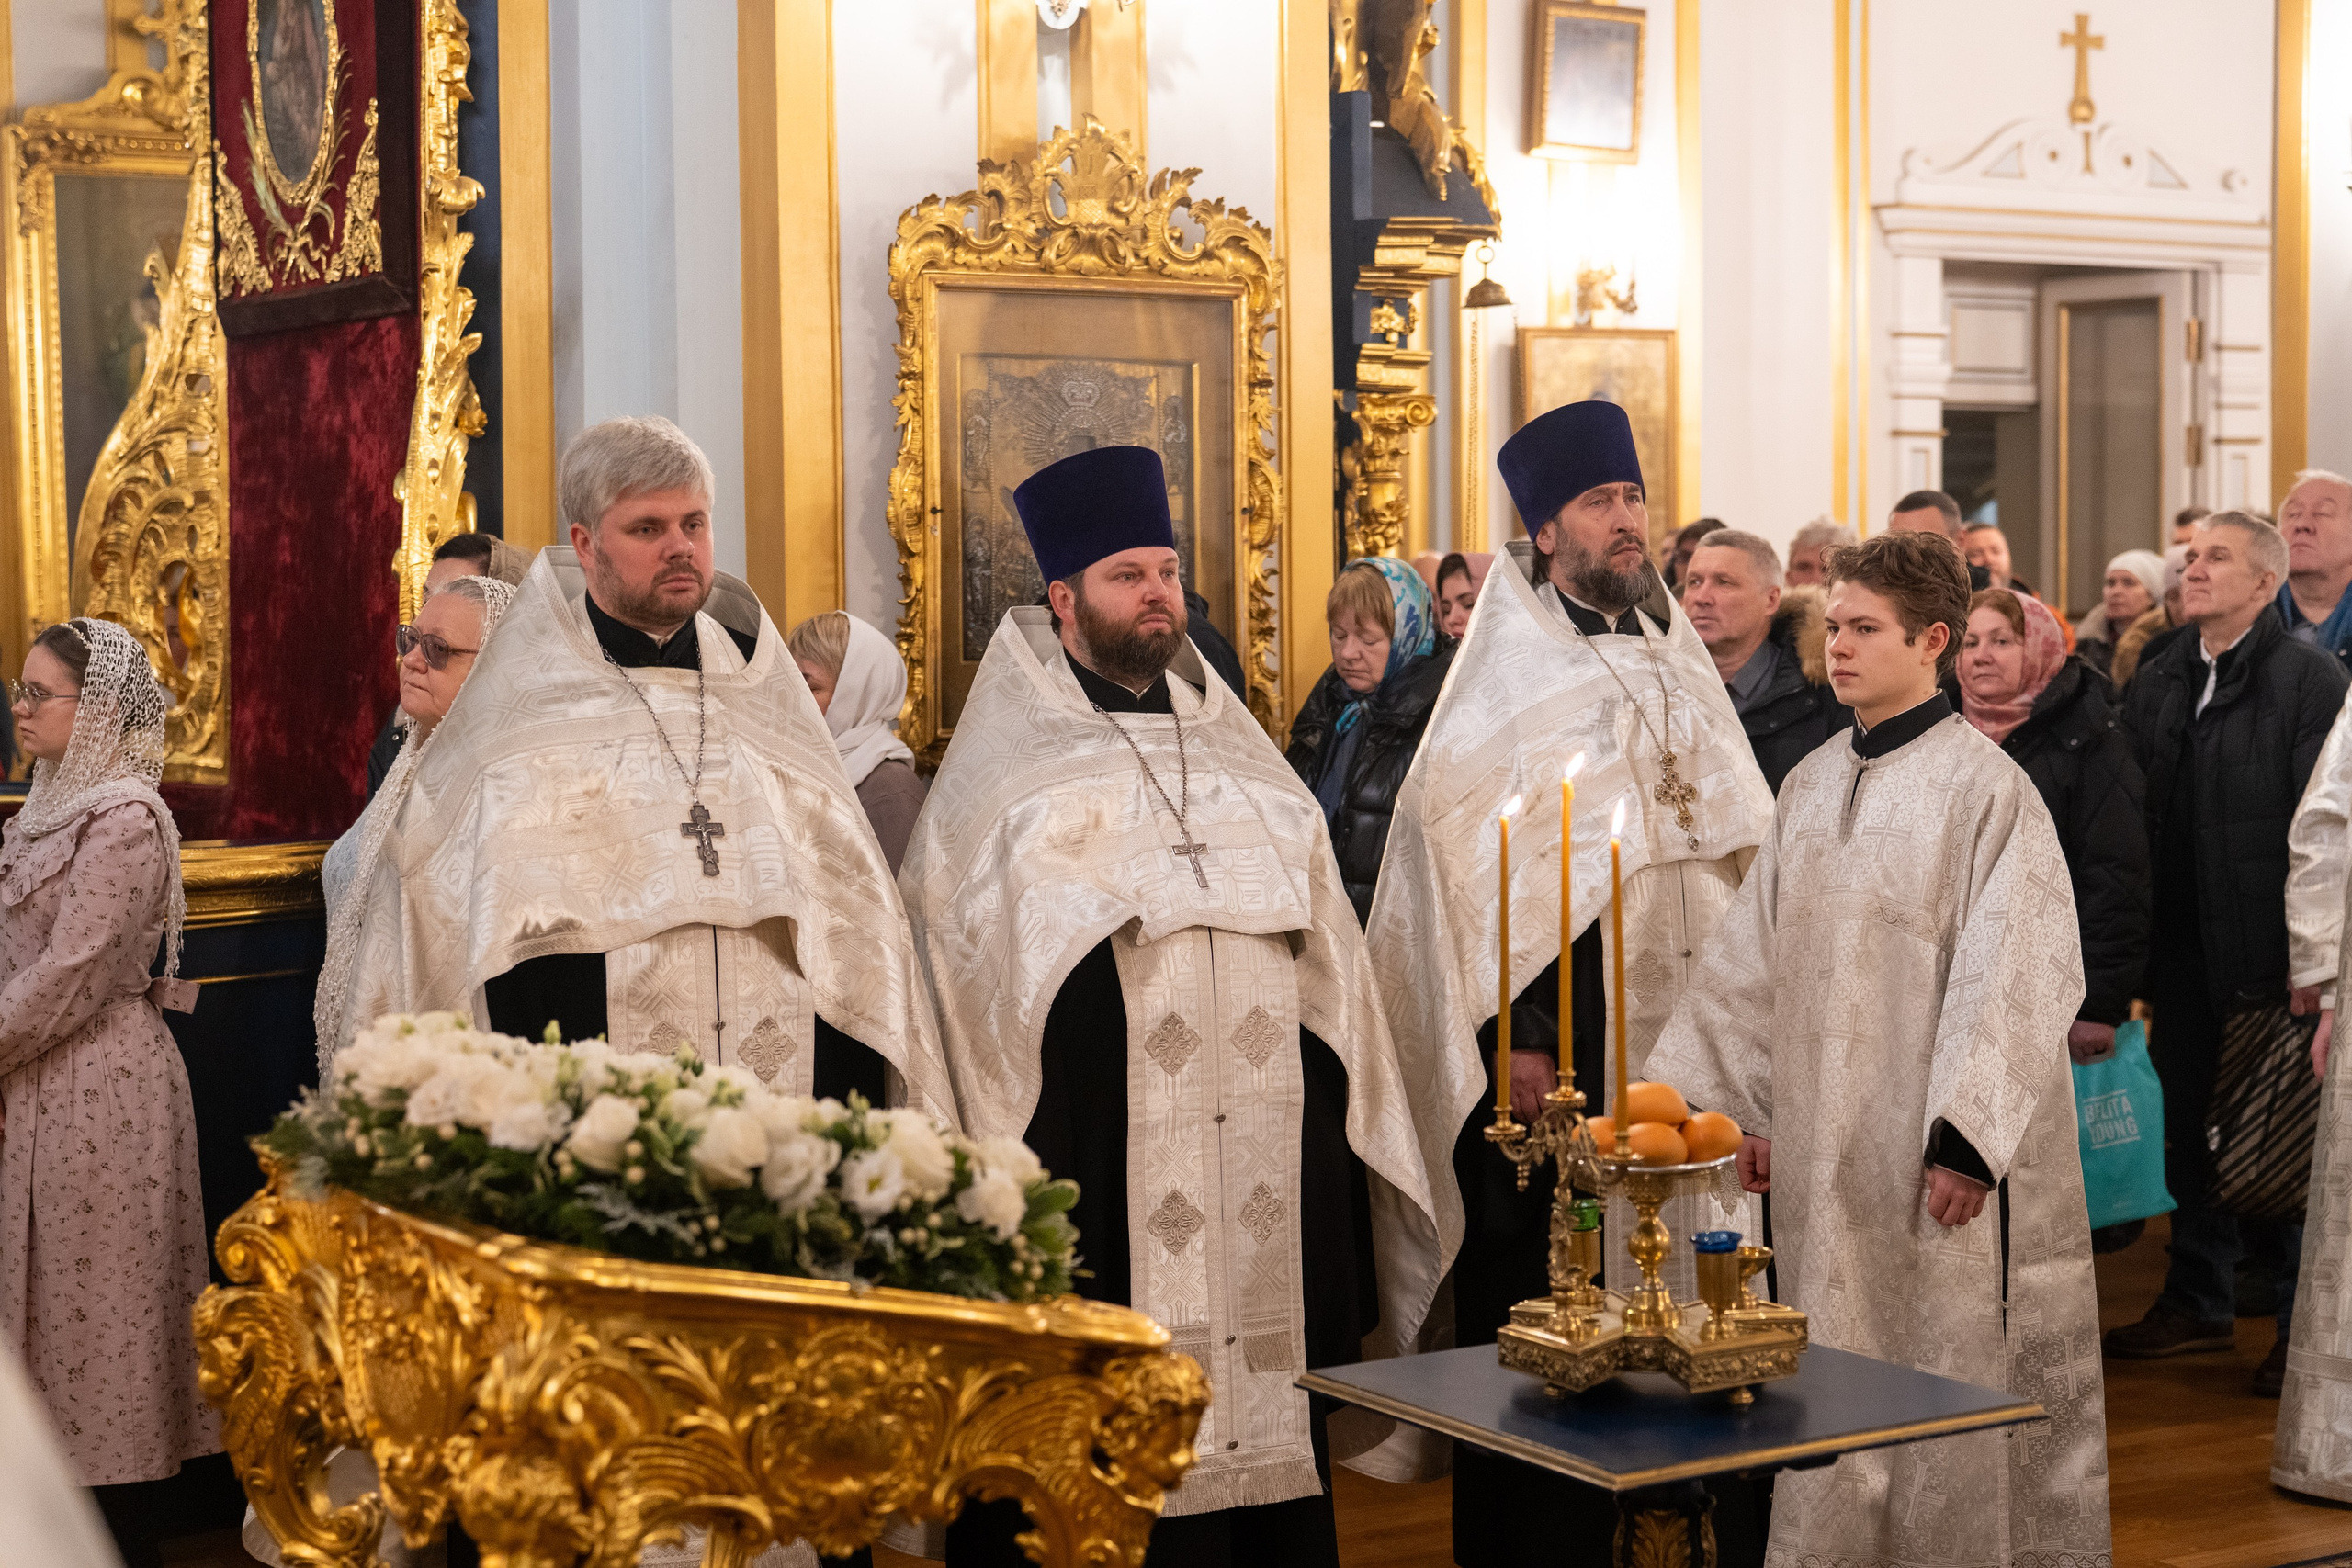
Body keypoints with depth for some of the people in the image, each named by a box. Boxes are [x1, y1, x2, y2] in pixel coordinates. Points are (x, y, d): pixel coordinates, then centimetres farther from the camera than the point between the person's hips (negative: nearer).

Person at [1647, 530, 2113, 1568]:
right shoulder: (1810, 788, 10)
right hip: (1829, 1152, 6)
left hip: (1942, 1160, -6)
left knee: (1955, 1377, 3)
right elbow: (1753, 963, 15)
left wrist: (1966, 1141, -17)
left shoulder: (1986, 788, -9)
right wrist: (1744, 1109, 12)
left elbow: (2016, 976, -13)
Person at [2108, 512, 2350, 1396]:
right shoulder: (2156, 683, 12)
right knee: (2189, 1125, 14)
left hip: (2270, 953, -6)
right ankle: (2199, 1302, 28)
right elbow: (2133, 816, 12)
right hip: (2183, 953, 6)